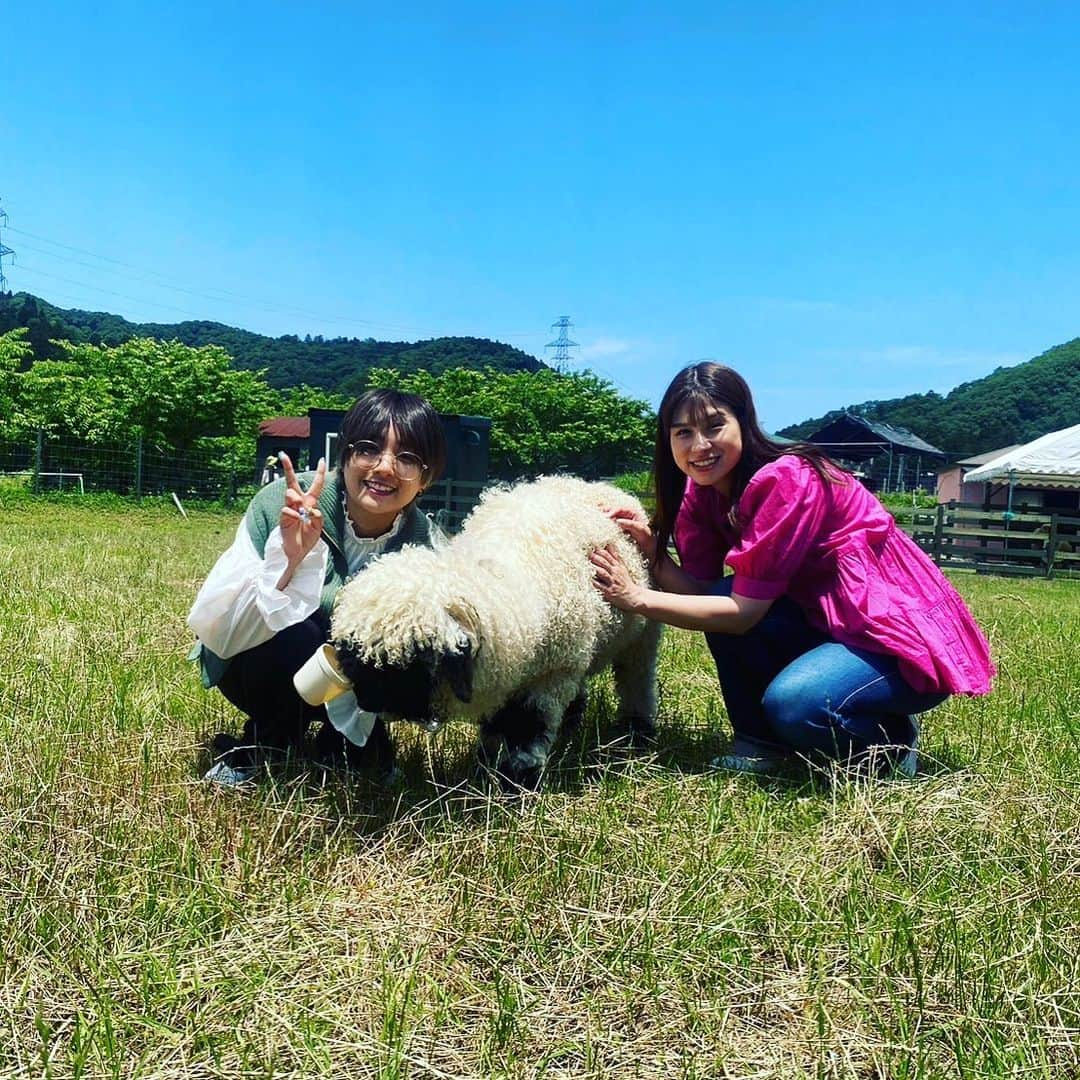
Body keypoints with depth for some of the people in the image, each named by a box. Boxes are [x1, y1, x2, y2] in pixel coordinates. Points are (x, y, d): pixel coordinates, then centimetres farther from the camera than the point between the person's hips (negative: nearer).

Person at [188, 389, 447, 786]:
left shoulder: (425, 544, -18)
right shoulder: (283, 504, -26)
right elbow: (215, 627, -30)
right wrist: (288, 558, -44)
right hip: (254, 660, -2)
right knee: (292, 635, -33)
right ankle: (256, 749, -6)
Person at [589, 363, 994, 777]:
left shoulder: (785, 480, -24)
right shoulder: (706, 488, 0)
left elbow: (743, 612, -24)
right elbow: (699, 590, -6)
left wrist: (637, 597, -23)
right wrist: (650, 545, -20)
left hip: (908, 637, -7)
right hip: (830, 625, 8)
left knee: (793, 704, -32)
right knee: (722, 596, -15)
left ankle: (893, 744, 0)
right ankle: (759, 742, 2)